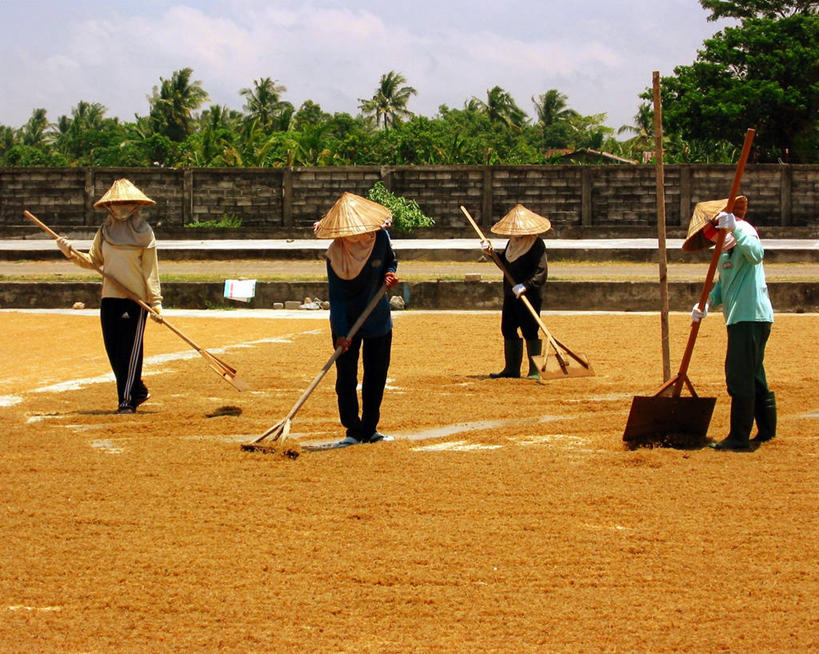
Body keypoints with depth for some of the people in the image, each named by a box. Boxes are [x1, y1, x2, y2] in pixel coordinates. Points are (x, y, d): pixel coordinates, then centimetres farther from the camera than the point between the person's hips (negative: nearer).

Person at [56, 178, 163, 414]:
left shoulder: (144, 233, -1)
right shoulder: (104, 232, 11)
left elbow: (151, 271, -2)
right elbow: (93, 261, 12)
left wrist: (156, 302, -7)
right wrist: (72, 253, -5)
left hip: (136, 299, -5)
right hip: (109, 298, 5)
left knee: (130, 350, -7)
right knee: (114, 351, 6)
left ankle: (126, 401, -3)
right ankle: (138, 391, 23)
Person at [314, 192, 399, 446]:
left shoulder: (380, 237, -12)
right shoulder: (335, 253, -19)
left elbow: (390, 260, 11)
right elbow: (337, 297, -18)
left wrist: (389, 273, -13)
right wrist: (341, 333, -24)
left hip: (378, 320, 3)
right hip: (347, 322, -3)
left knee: (376, 375, 8)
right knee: (346, 379, -3)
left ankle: (370, 428, 19)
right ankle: (353, 431, 6)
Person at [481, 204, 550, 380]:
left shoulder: (536, 245, -14)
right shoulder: (513, 242, 12)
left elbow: (541, 272, -20)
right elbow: (505, 263, 22)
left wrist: (525, 285, -30)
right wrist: (492, 252, 9)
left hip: (528, 297, -9)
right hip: (510, 295, 9)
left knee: (530, 332, -7)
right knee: (508, 329, 13)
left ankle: (535, 370, 0)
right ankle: (512, 368, 23)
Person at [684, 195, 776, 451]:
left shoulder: (743, 230, -9)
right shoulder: (725, 247, 20)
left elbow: (756, 254, -31)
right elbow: (723, 284, 19)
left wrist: (735, 229, -37)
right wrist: (708, 303, 1)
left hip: (750, 317, -10)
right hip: (741, 318, 10)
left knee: (740, 377, -9)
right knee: (754, 377, 18)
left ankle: (739, 438, -7)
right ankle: (766, 430, 28)